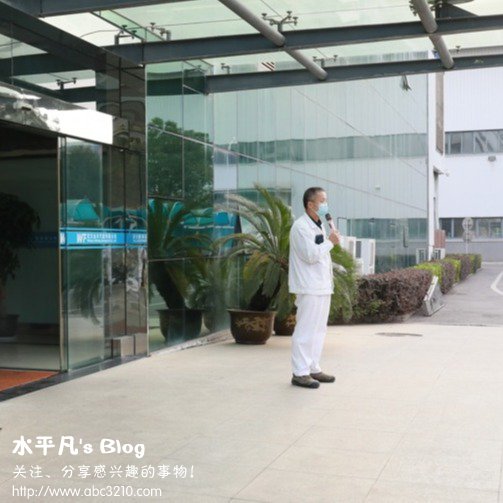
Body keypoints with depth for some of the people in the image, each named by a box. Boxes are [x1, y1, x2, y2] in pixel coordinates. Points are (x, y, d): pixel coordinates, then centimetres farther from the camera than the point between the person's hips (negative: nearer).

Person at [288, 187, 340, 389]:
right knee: (305, 330, -7)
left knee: (319, 329, 13)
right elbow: (311, 254, -21)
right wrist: (330, 242, -10)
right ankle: (300, 373, -2)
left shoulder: (318, 226, 19)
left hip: (322, 287, 10)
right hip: (309, 288, -10)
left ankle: (313, 369, 21)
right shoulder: (301, 226, -12)